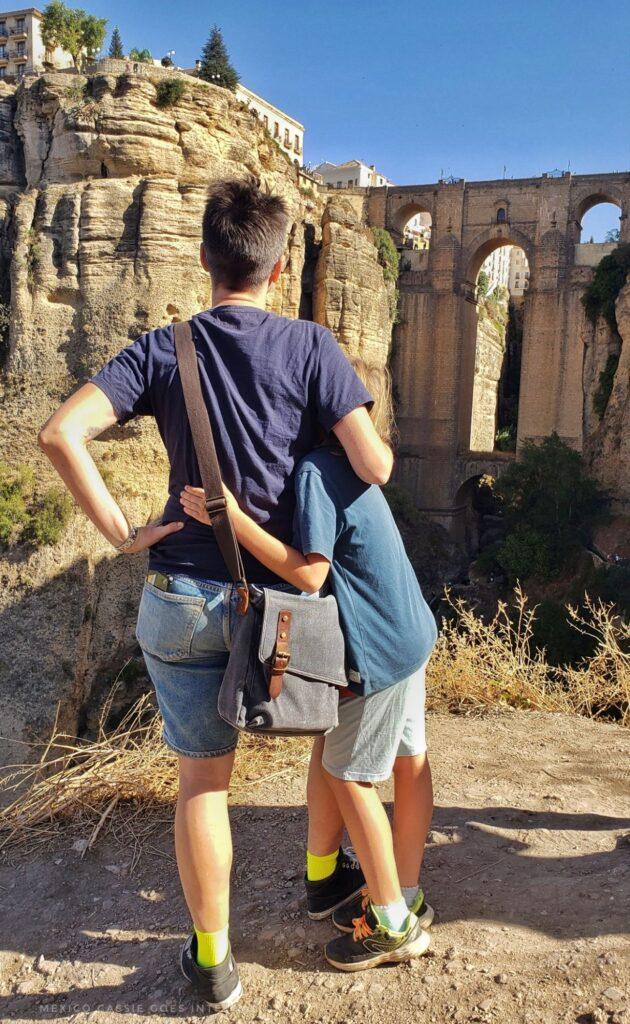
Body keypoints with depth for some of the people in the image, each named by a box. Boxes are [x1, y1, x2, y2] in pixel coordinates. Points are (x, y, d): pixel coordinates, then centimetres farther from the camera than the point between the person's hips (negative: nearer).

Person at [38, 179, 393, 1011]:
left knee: (203, 781, 13)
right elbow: (373, 468, -13)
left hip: (184, 602, 1)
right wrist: (385, 446, 10)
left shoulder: (163, 349, -1)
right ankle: (330, 871, 48)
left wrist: (119, 532, -7)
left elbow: (61, 433, -13)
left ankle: (213, 960, 29)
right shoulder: (309, 346, -6)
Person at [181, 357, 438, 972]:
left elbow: (308, 574, -24)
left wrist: (232, 517, -28)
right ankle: (405, 898, 33)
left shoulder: (315, 469, -19)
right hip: (409, 634, 9)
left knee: (349, 776, 5)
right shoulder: (352, 470, 10)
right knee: (408, 764, 16)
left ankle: (394, 924, 20)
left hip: (377, 647, -9)